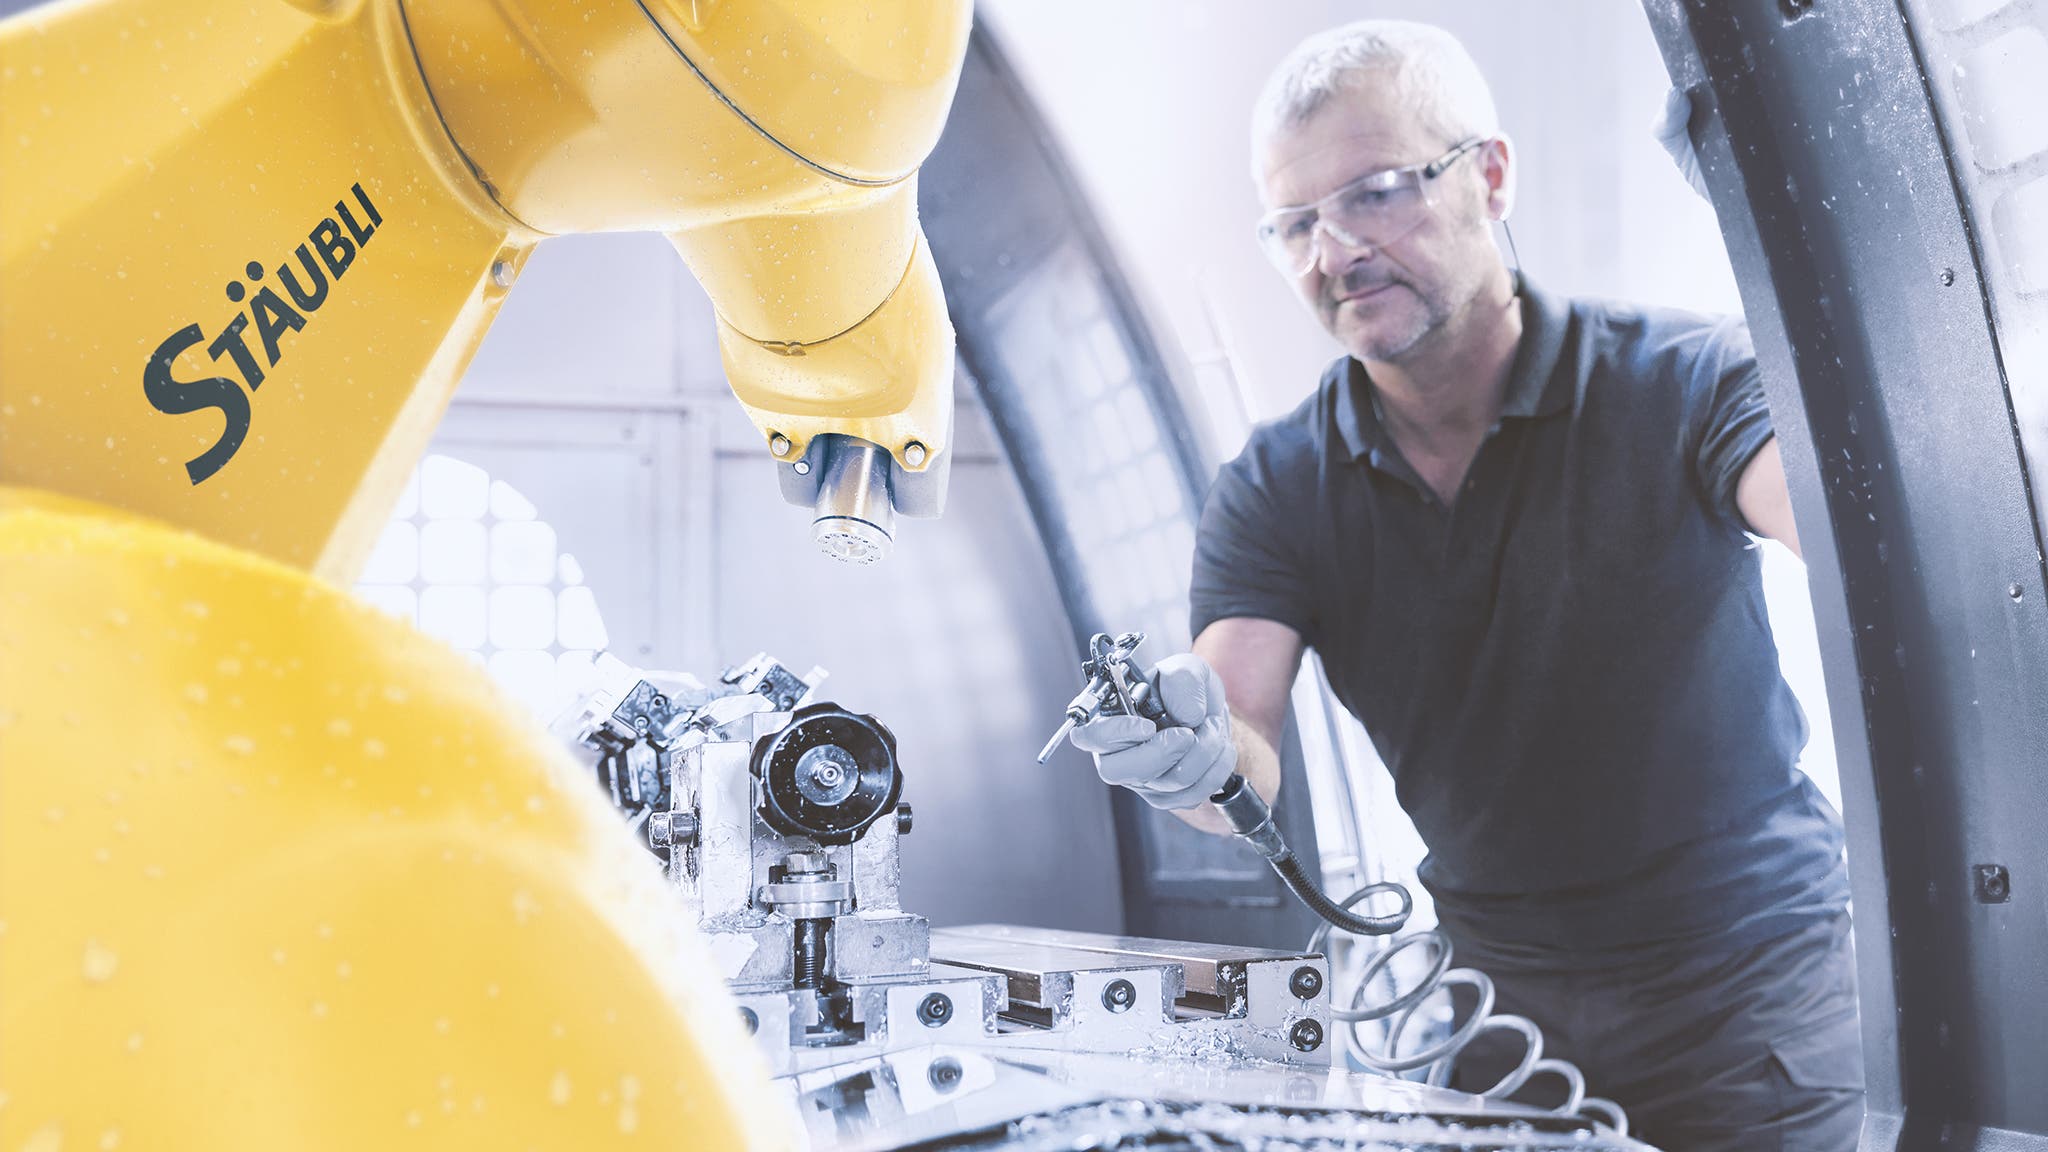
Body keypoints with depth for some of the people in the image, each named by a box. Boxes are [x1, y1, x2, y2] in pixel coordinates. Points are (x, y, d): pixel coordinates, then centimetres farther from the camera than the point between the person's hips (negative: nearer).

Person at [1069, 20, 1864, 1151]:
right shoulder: (1273, 490, -7)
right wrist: (1199, 756, -41)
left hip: (1746, 981, -2)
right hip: (1501, 996, 3)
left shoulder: (1679, 381, -14)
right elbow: (1253, 775, -17)